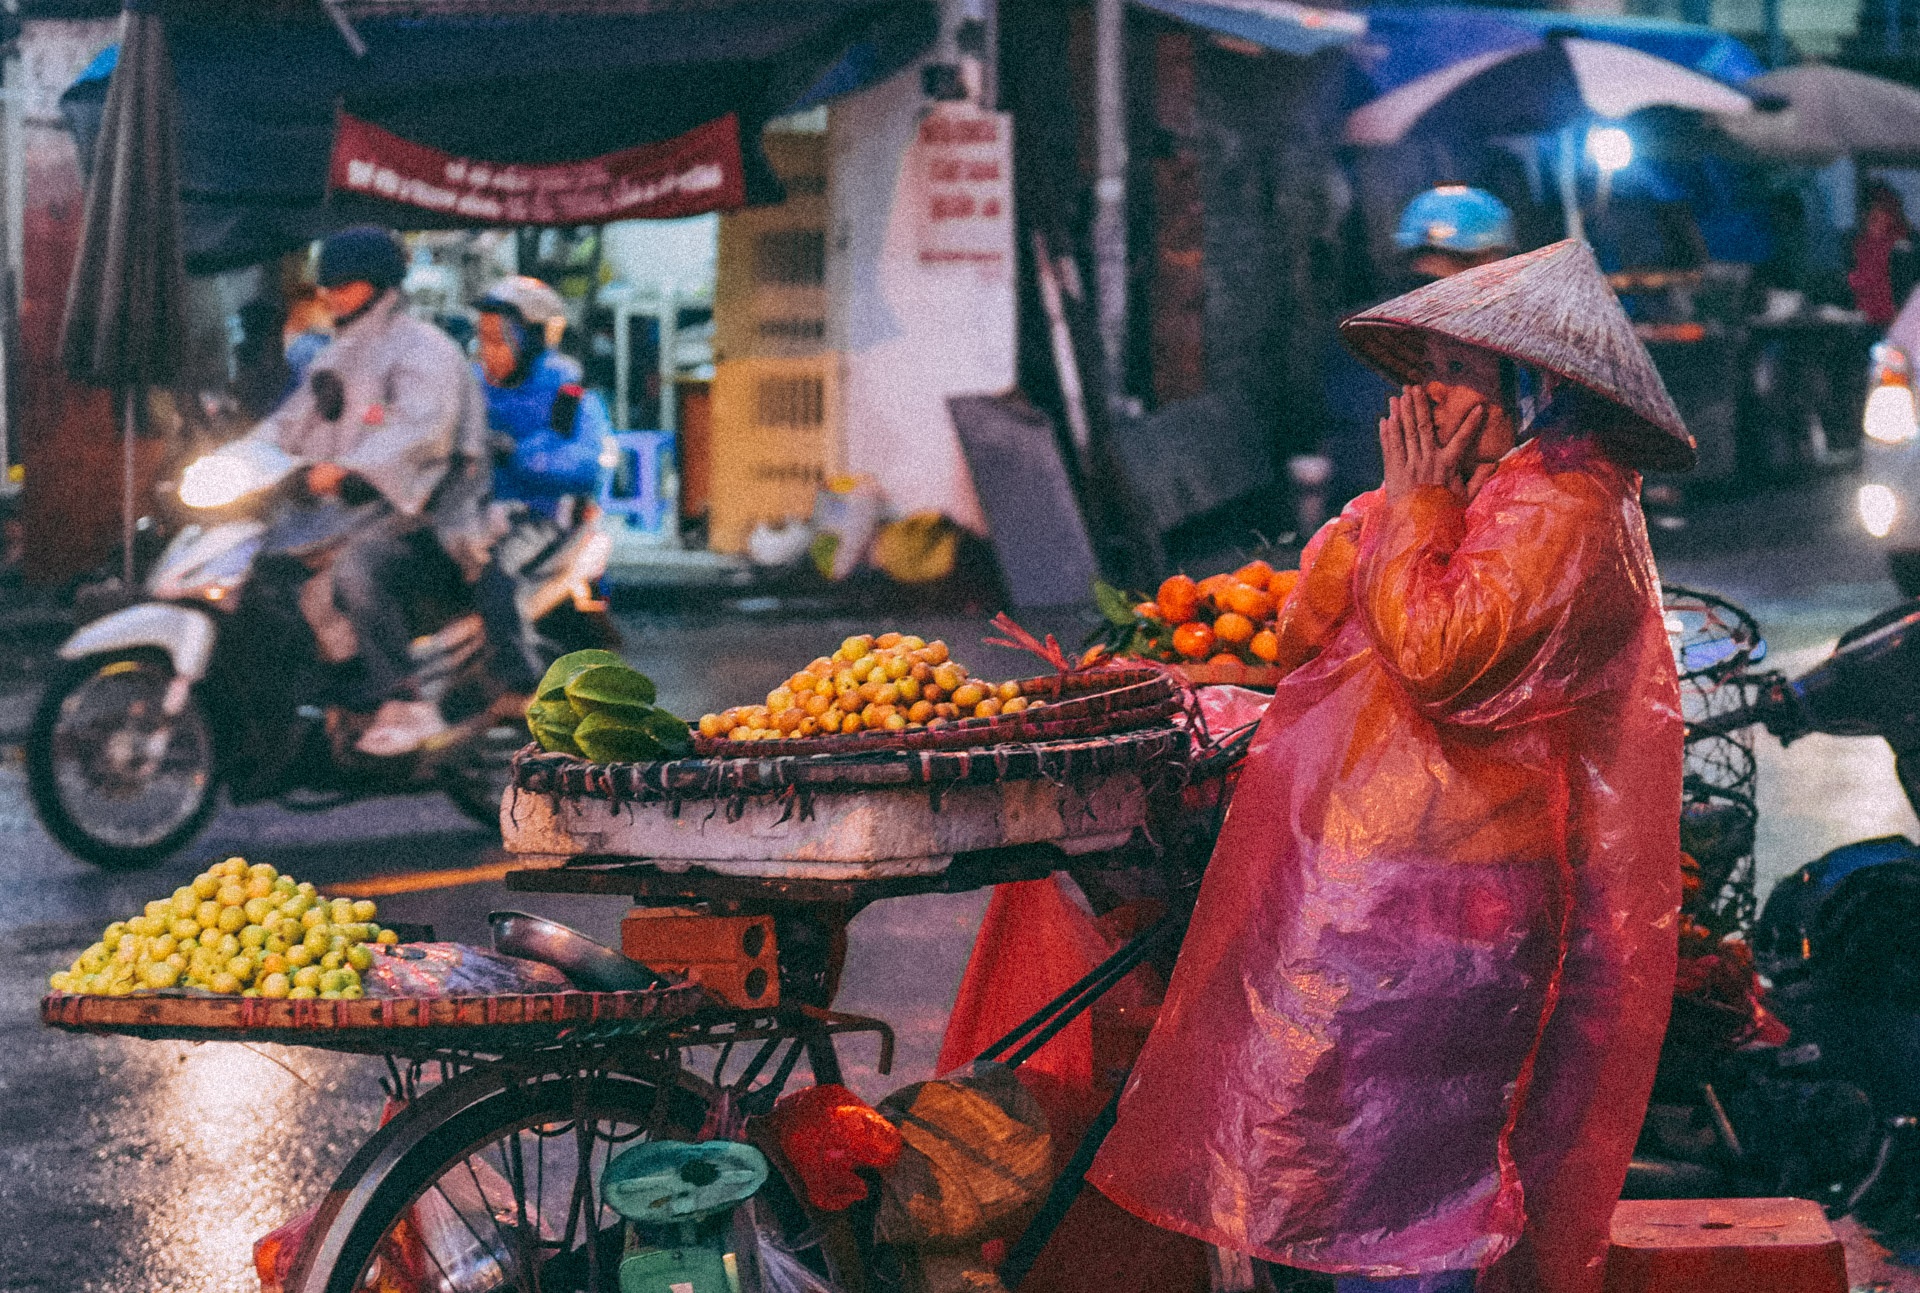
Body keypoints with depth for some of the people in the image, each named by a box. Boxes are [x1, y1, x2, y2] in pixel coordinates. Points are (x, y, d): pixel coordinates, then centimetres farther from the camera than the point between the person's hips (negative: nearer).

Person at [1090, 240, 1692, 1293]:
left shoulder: (1559, 506, -12)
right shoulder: (1488, 491, 19)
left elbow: (1438, 654, -25)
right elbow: (1302, 633, 17)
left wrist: (1415, 503, -12)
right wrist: (1395, 505, 5)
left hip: (1430, 891, -10)